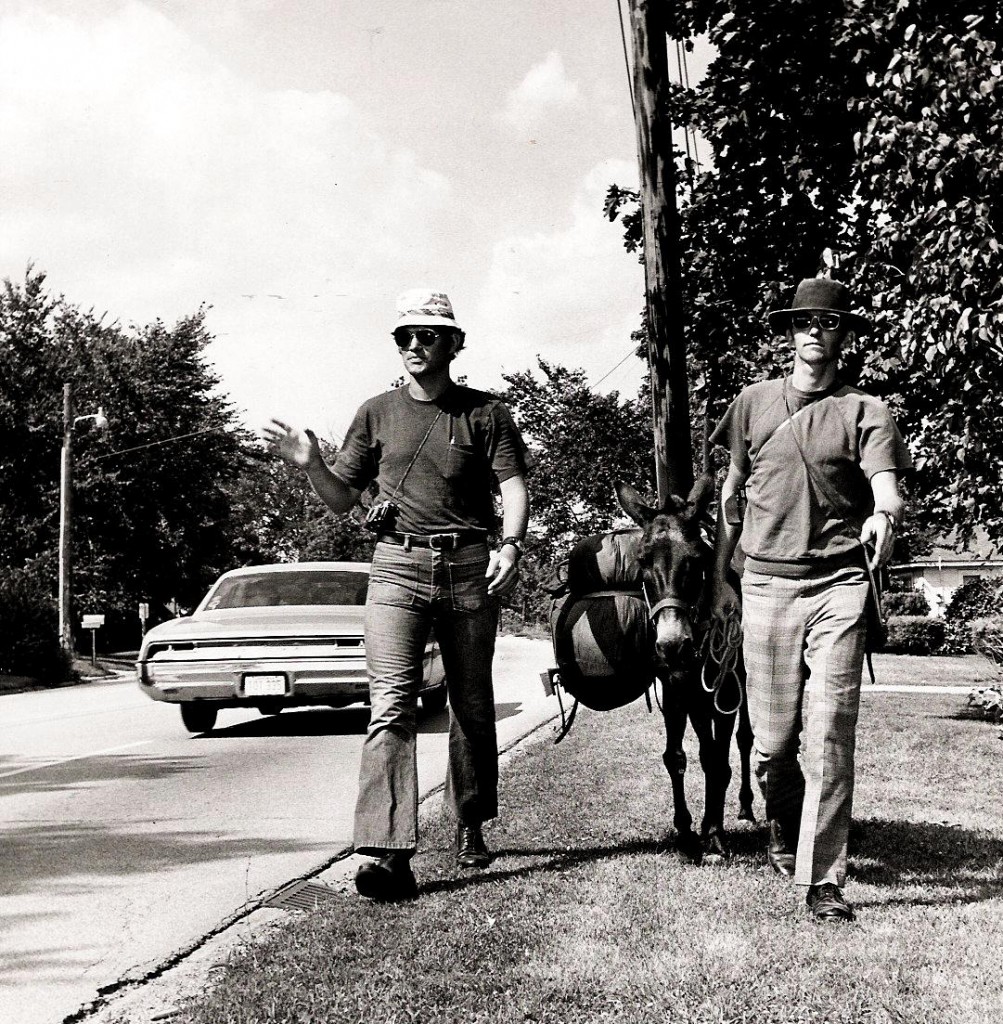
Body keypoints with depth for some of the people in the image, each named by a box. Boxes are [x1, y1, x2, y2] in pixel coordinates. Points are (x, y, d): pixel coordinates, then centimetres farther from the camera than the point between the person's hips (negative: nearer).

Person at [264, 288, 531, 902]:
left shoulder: (486, 413, 9)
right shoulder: (377, 414, 14)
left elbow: (514, 486, -1)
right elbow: (342, 499, 16)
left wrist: (511, 543, -18)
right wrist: (311, 464, -3)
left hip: (470, 567, 0)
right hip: (397, 565, 0)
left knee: (473, 705, 10)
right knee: (392, 704, -14)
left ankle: (471, 828, 27)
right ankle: (389, 852, -22)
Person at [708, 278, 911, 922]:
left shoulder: (865, 412, 5)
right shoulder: (754, 404, 12)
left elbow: (886, 489, -9)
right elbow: (732, 495, 19)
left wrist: (885, 517, -33)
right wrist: (719, 577, 17)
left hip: (839, 586, -2)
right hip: (766, 584, 2)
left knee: (829, 735, -8)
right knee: (772, 739, 5)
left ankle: (824, 879, -1)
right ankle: (784, 834, 34)